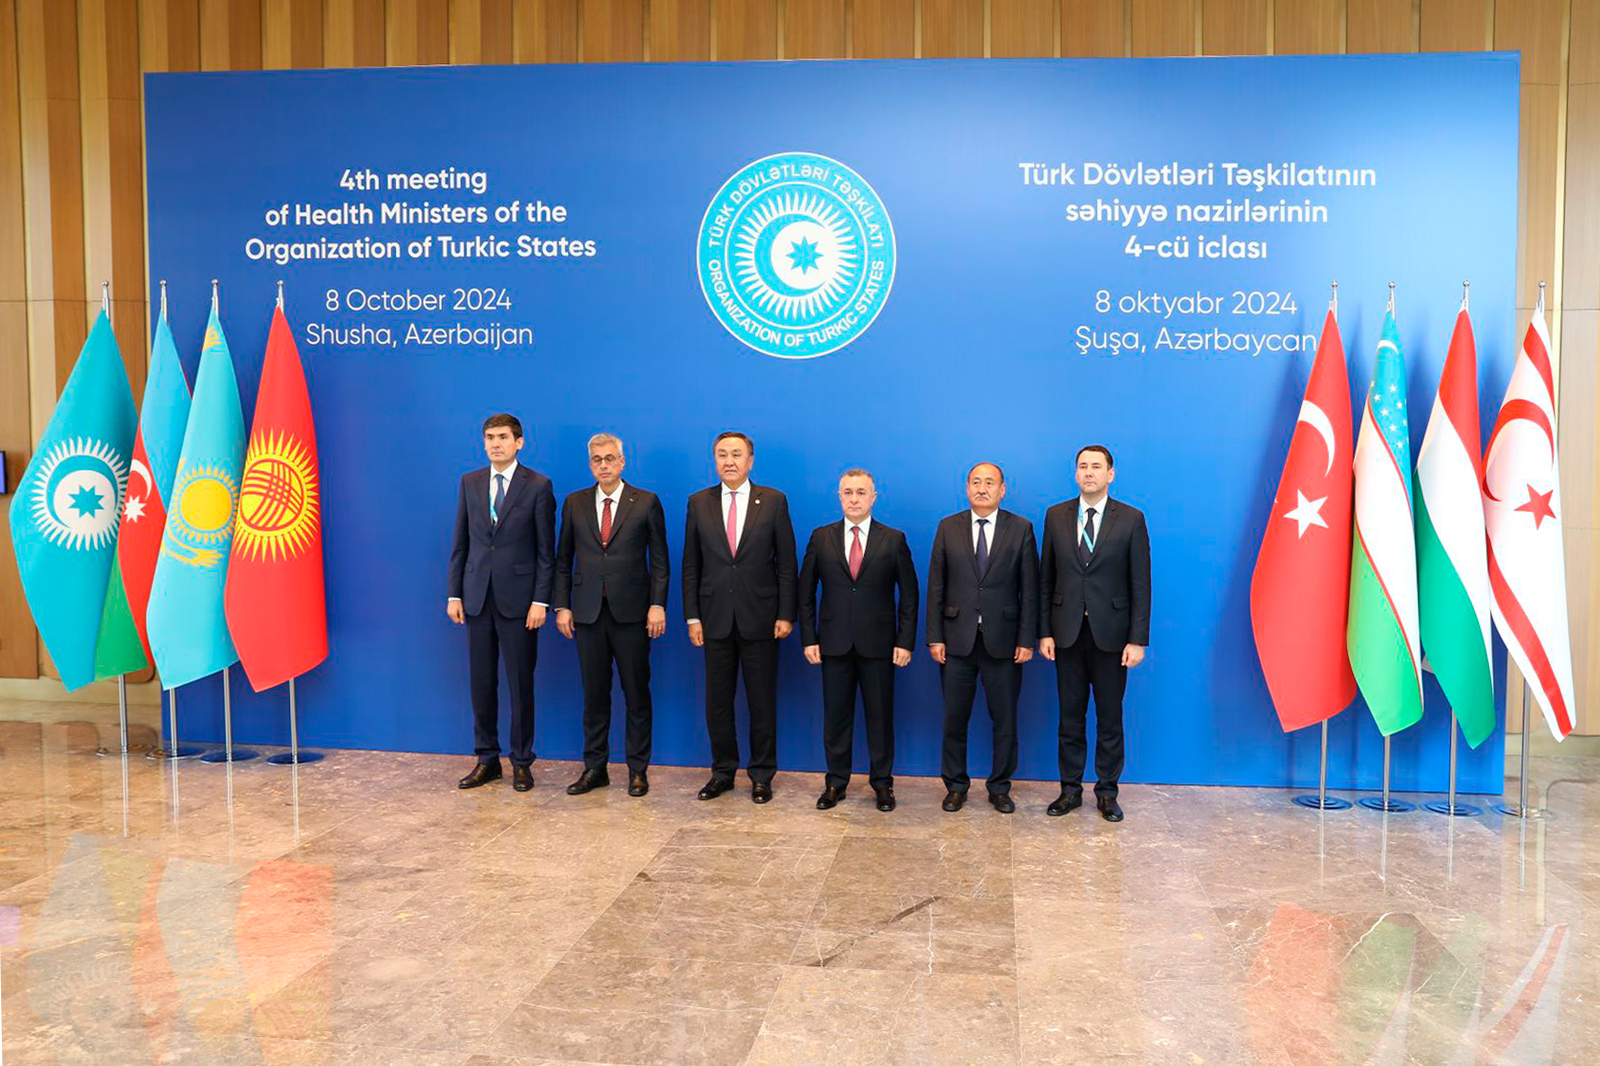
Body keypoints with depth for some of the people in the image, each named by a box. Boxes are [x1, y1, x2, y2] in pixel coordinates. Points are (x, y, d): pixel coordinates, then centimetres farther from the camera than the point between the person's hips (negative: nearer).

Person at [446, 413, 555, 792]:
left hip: (518, 600, -4)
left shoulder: (538, 486, -3)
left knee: (520, 684, 3)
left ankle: (521, 763, 15)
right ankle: (487, 760, 20)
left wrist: (540, 601, -10)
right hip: (477, 597, 4)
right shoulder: (470, 483, 9)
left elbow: (546, 550, -5)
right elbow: (460, 543, 10)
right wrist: (454, 593, 5)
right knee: (482, 682, 9)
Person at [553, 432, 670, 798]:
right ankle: (594, 768, 18)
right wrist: (562, 606, 3)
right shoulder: (575, 503, 8)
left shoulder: (646, 503, 1)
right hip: (588, 612, 2)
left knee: (637, 694, 4)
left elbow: (659, 560, 0)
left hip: (631, 613, -2)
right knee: (594, 694, 8)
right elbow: (563, 559, 10)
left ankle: (638, 770, 14)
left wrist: (658, 605, -8)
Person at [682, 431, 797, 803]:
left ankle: (761, 775, 18)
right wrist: (692, 616, 0)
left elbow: (786, 562, -1)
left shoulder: (773, 501, 0)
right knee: (717, 701, 8)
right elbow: (691, 565, 6)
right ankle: (723, 772, 22)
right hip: (715, 619, 2)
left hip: (759, 618, -2)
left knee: (762, 702, 6)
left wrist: (786, 615, -6)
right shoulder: (699, 503, 5)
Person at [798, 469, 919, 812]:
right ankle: (836, 782, 20)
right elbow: (806, 592, 6)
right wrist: (809, 639, -1)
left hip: (878, 645, -1)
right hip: (834, 644, 1)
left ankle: (882, 783, 19)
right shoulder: (821, 537, 5)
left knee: (880, 716, 6)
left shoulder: (894, 540, 2)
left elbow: (909, 594, 2)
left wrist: (905, 642, -4)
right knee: (835, 716, 8)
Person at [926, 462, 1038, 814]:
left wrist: (1027, 639, -6)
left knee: (1004, 721, 7)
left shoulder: (1021, 529, 2)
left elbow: (1030, 589, 0)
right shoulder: (948, 528, 5)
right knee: (954, 719, 7)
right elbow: (936, 587, 4)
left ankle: (1000, 788, 22)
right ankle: (956, 786, 22)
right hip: (957, 640, 1)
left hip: (1003, 641, -1)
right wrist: (934, 637, -2)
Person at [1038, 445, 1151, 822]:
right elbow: (1046, 578, 6)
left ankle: (1107, 792, 18)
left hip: (1111, 634, -2)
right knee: (1070, 716, 9)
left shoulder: (1131, 519, -1)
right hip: (1067, 632, 2)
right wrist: (1044, 631, 1)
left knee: (1110, 718, 7)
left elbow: (1140, 584, -3)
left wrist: (1138, 639, -8)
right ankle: (1071, 789, 20)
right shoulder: (1056, 516, 6)